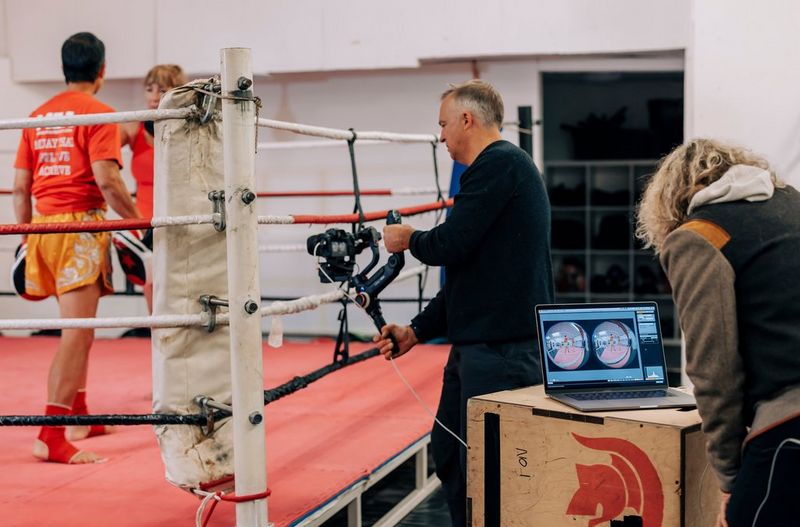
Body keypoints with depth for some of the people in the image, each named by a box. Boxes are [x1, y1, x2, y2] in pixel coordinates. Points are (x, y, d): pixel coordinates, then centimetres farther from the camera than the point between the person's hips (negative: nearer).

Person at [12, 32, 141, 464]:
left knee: (78, 327, 20)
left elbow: (19, 188, 13)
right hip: (81, 225, -7)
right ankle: (52, 435, -11)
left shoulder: (37, 116, 15)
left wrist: (27, 237, 20)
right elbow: (107, 180, -16)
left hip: (43, 226, 7)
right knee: (76, 333, -7)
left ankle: (78, 415, 30)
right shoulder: (98, 113, -5)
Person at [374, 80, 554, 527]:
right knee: (448, 454, 16)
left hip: (502, 351, -10)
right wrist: (415, 331, 17)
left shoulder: (500, 163, -12)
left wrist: (408, 239, 3)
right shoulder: (498, 167, 20)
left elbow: (450, 246, -19)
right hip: (473, 348, 10)